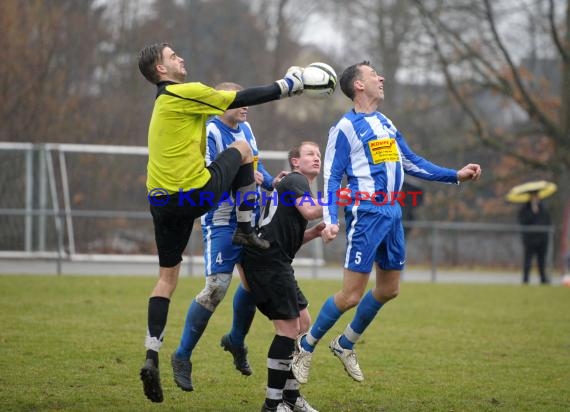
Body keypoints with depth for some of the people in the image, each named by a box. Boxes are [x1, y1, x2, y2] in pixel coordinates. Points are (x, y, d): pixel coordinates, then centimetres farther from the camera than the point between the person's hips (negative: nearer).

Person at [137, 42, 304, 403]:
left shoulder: (167, 102, 21)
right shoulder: (186, 93, -8)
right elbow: (245, 99, -7)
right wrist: (288, 85, 6)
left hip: (162, 202, 8)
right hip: (195, 194, -8)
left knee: (168, 277, 12)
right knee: (242, 148, 17)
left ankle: (152, 357, 0)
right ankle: (246, 229, 17)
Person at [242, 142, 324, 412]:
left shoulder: (295, 184, 27)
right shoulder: (295, 181, -4)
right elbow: (309, 211, -23)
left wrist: (315, 232, 14)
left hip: (274, 262, 11)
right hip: (268, 260, -11)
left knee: (303, 324, 12)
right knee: (289, 327, -11)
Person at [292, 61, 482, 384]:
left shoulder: (386, 123, 16)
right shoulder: (346, 127, -6)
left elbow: (412, 163, 23)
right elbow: (332, 177, -8)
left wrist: (456, 175, 18)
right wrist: (330, 220, -20)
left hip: (392, 213, 8)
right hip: (366, 215, -8)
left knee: (388, 290, 13)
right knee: (352, 295, -9)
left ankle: (346, 345, 31)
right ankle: (306, 346, 10)